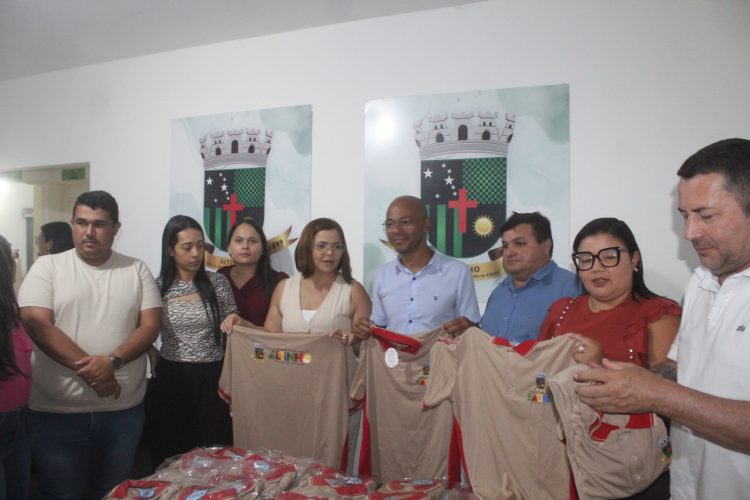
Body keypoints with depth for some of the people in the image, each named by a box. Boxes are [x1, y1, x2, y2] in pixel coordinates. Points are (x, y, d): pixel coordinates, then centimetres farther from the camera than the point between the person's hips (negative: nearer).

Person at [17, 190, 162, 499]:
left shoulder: (136, 270, 3)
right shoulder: (47, 266, -1)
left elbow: (150, 326, -3)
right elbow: (36, 324, -12)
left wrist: (112, 361, -19)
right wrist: (86, 367, -20)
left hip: (123, 409, 2)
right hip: (57, 411, -1)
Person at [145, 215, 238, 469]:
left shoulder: (218, 283, -2)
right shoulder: (157, 286, -2)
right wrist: (152, 359, -3)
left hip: (211, 379, 0)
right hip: (170, 380, 1)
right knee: (168, 459, 11)